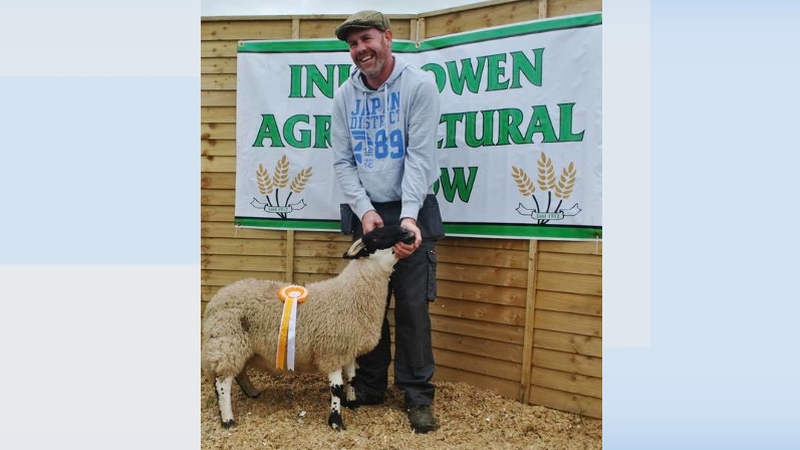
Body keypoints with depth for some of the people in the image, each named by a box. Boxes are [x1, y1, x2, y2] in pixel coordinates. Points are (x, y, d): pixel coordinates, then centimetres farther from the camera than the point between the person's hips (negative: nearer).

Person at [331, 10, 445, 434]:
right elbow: (342, 161, 3)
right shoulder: (345, 95, 5)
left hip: (411, 212, -4)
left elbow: (419, 157, -14)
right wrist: (364, 210, -11)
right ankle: (370, 386, 25)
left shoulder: (419, 85, -8)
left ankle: (418, 395, 11)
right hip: (365, 212, 4)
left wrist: (408, 216, -23)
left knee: (413, 307, -2)